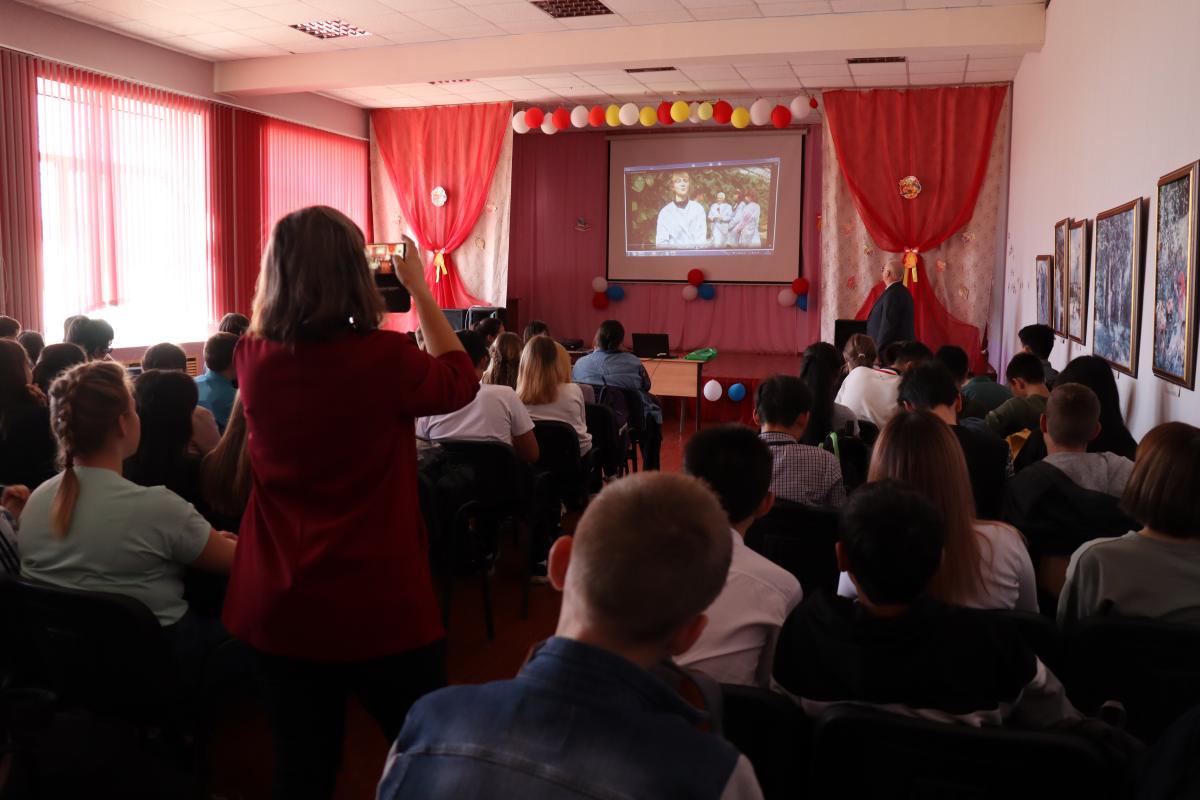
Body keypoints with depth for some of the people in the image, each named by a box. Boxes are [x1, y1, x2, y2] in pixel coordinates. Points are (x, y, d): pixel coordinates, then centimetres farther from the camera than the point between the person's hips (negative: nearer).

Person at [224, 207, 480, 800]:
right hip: (381, 603, -4)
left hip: (279, 605, 4)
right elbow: (460, 382, 4)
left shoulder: (251, 358, -5)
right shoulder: (384, 358, -17)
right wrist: (418, 288, 8)